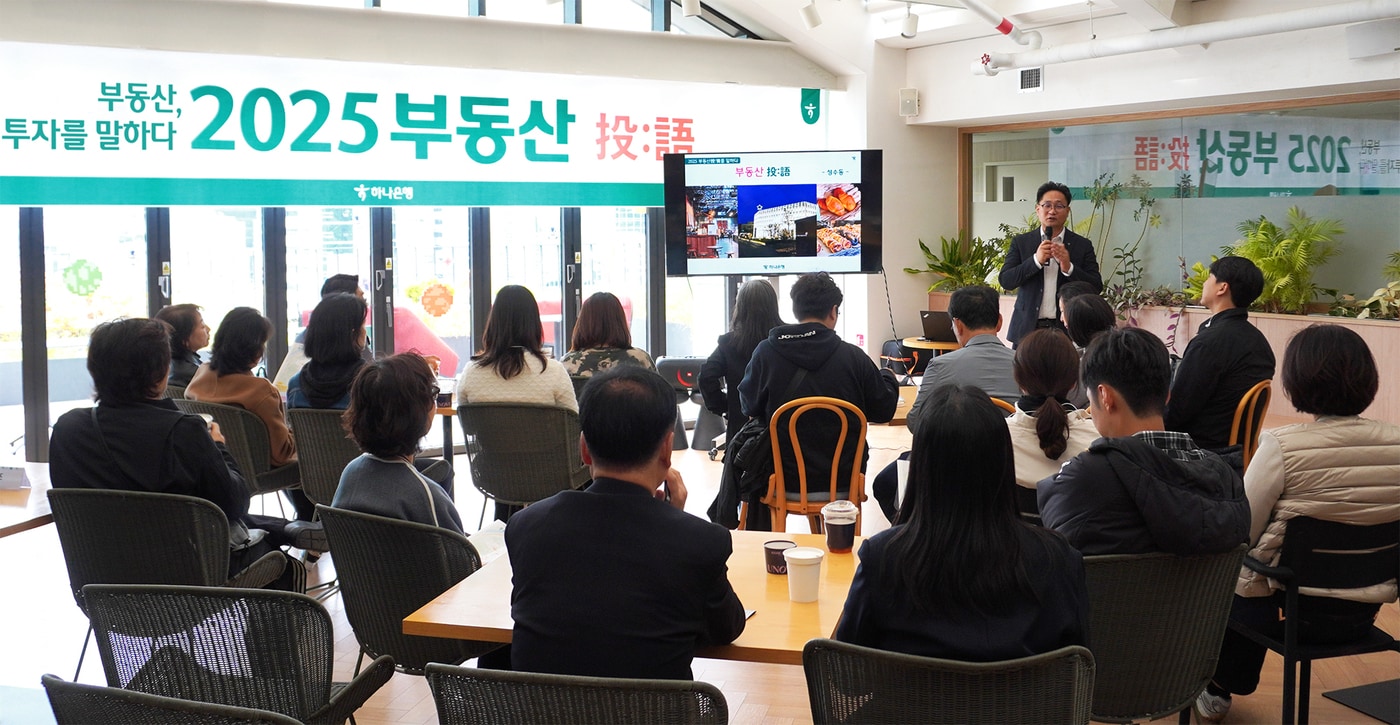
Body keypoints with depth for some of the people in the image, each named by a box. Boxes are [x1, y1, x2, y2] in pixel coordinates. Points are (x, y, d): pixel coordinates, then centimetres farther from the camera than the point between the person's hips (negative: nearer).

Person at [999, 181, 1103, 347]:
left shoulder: (1083, 245, 5)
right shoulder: (1021, 242, 7)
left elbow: (1096, 288, 0)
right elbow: (1005, 281, -2)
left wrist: (1068, 267, -17)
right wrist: (1036, 260, -15)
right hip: (1027, 329, 1)